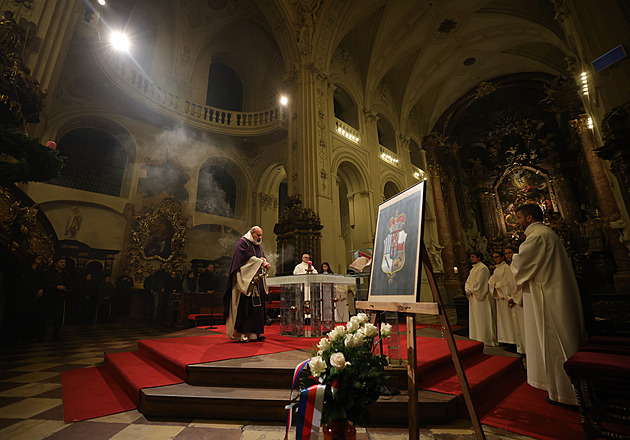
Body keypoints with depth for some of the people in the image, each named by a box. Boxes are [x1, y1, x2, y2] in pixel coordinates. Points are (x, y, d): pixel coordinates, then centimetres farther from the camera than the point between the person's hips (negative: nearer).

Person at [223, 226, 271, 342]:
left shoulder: (259, 246, 21)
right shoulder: (243, 243, -3)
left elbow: (263, 257, 18)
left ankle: (255, 332, 10)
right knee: (245, 306, -9)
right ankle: (242, 334, -3)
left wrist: (263, 260, -5)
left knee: (258, 306, 4)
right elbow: (247, 257, -15)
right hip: (246, 280, -8)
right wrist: (260, 262, -18)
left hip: (257, 281, 8)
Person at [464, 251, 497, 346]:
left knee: (482, 318, -3)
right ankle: (476, 339, 18)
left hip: (480, 297, -9)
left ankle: (486, 339, 5)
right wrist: (467, 289, -1)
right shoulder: (473, 269, 17)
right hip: (473, 297, 9)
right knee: (474, 319, 11)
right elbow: (468, 281, 16)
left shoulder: (482, 268, -11)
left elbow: (479, 283, -17)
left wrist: (471, 290, -10)